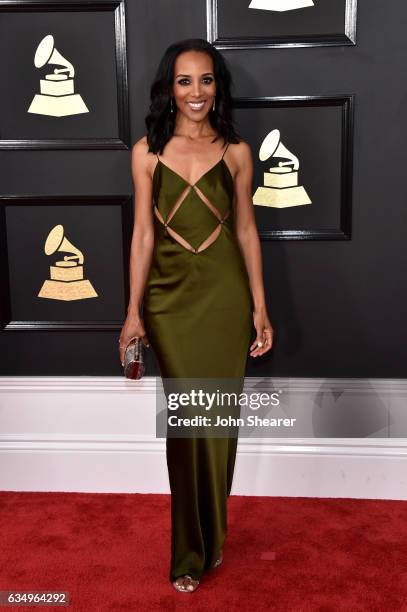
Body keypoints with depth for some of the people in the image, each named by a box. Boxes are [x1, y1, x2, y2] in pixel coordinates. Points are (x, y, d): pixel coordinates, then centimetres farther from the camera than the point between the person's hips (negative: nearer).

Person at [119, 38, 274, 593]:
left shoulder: (236, 152, 2)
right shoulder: (147, 151, 1)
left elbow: (246, 230, 5)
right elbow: (143, 233, 1)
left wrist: (260, 307, 1)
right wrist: (133, 311, -2)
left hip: (225, 296, 1)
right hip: (169, 297, 0)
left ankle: (211, 537, 31)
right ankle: (189, 551, 22)